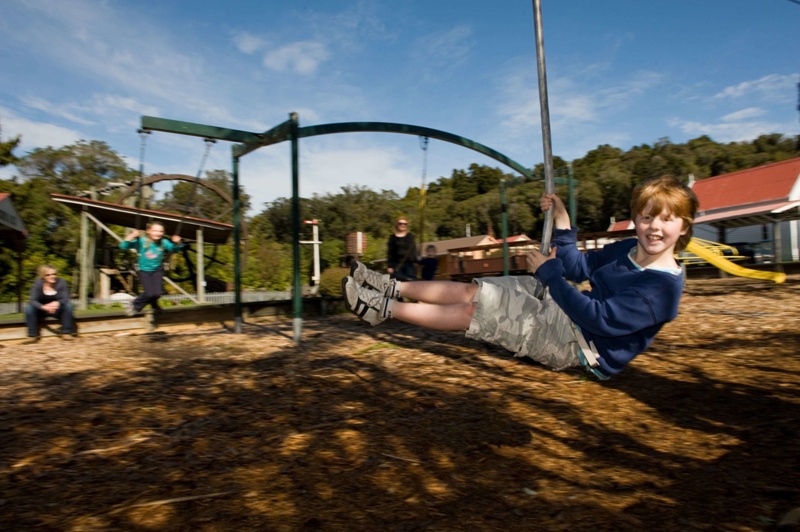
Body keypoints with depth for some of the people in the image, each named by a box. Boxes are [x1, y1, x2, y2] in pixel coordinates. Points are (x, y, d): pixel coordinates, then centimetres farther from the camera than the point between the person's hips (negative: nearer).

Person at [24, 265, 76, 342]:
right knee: (28, 308, -28)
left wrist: (57, 303, -44)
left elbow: (65, 298, -21)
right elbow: (33, 300, -24)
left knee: (68, 305, -28)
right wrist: (44, 307, -45)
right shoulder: (38, 284, -17)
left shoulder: (61, 282, -17)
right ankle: (32, 335, -15)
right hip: (42, 310, 0)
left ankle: (66, 332, -17)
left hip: (57, 310, 0)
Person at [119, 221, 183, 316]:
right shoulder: (141, 241, -15)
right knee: (150, 293, -15)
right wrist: (131, 236, -33)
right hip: (144, 271, -2)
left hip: (157, 271, 2)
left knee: (157, 293, -13)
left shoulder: (163, 242, -11)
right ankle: (134, 304, 17)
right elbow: (123, 246, -17)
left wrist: (177, 243, -30)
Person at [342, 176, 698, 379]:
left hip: (579, 345, -8)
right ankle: (392, 288, 6)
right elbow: (579, 268, 10)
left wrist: (548, 271, -25)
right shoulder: (628, 249, 4)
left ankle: (383, 309, -9)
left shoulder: (664, 285, -22)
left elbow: (599, 318, -29)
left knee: (469, 312, -17)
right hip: (563, 309, 8)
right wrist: (561, 223, -4)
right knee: (470, 291, -3)